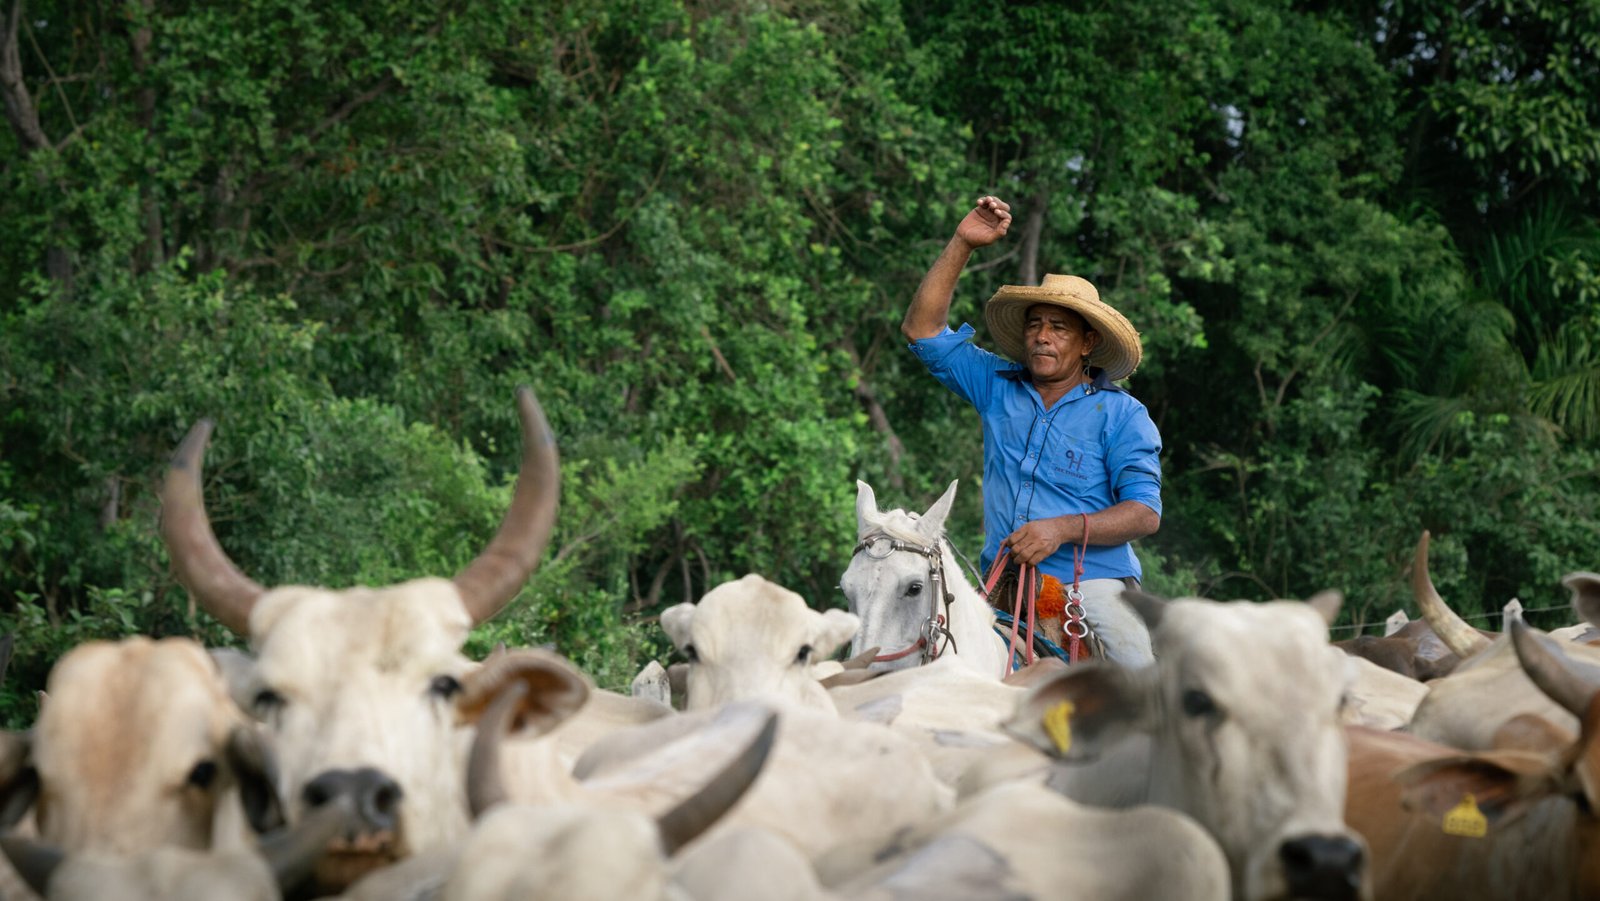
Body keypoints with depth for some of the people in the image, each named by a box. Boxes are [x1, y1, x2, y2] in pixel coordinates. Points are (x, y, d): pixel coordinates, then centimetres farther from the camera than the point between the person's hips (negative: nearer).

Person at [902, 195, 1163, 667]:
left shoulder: (1121, 414, 4)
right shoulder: (997, 388, 15)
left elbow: (1145, 512, -3)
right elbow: (923, 330, 13)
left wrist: (1064, 529, -18)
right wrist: (962, 244, 5)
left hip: (1094, 580, -3)